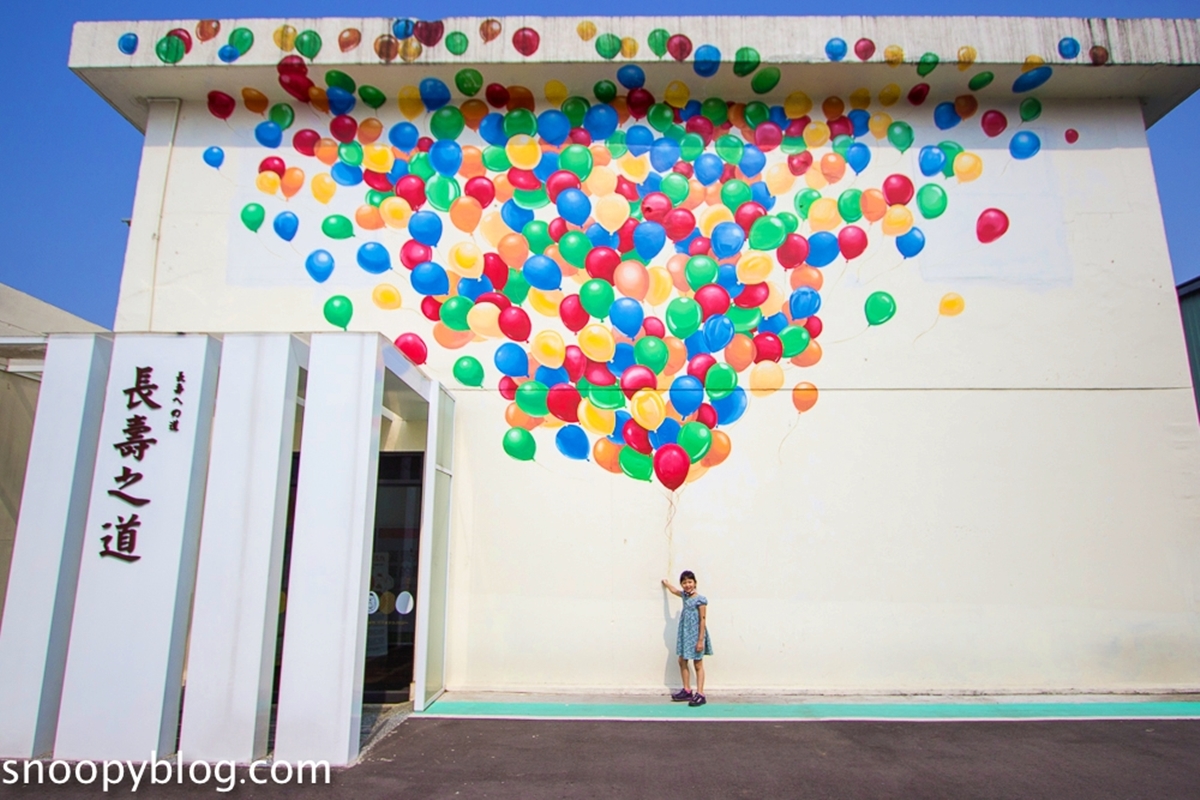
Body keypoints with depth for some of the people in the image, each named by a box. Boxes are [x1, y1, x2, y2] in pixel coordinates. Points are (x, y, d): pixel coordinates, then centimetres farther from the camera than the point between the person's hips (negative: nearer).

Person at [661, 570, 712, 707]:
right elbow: (674, 591, 30)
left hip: (695, 635, -8)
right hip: (685, 634, 8)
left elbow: (703, 620, -17)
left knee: (698, 665, -2)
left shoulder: (700, 599, -16)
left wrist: (701, 640, -19)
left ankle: (700, 694, 1)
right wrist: (667, 583, 46)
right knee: (682, 661, 11)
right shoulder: (685, 595, 6)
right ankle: (687, 691, 21)